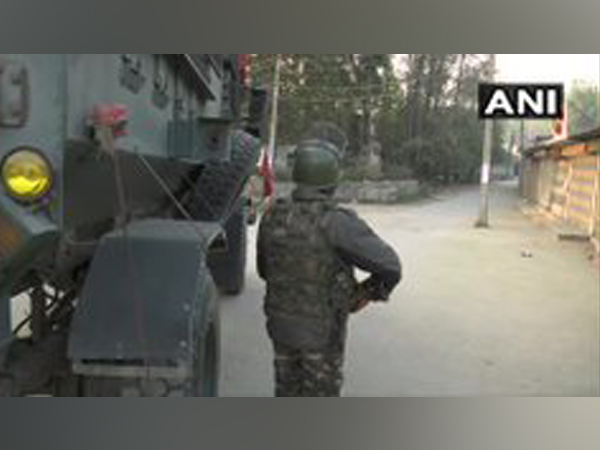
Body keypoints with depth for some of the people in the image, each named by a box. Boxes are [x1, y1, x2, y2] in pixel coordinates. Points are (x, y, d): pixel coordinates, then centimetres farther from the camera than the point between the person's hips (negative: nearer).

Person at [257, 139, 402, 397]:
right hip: (322, 331, -5)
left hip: (282, 324, 5)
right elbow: (390, 267, -22)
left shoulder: (273, 217, -7)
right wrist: (369, 293, -3)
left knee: (288, 393, 21)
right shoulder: (338, 223, -25)